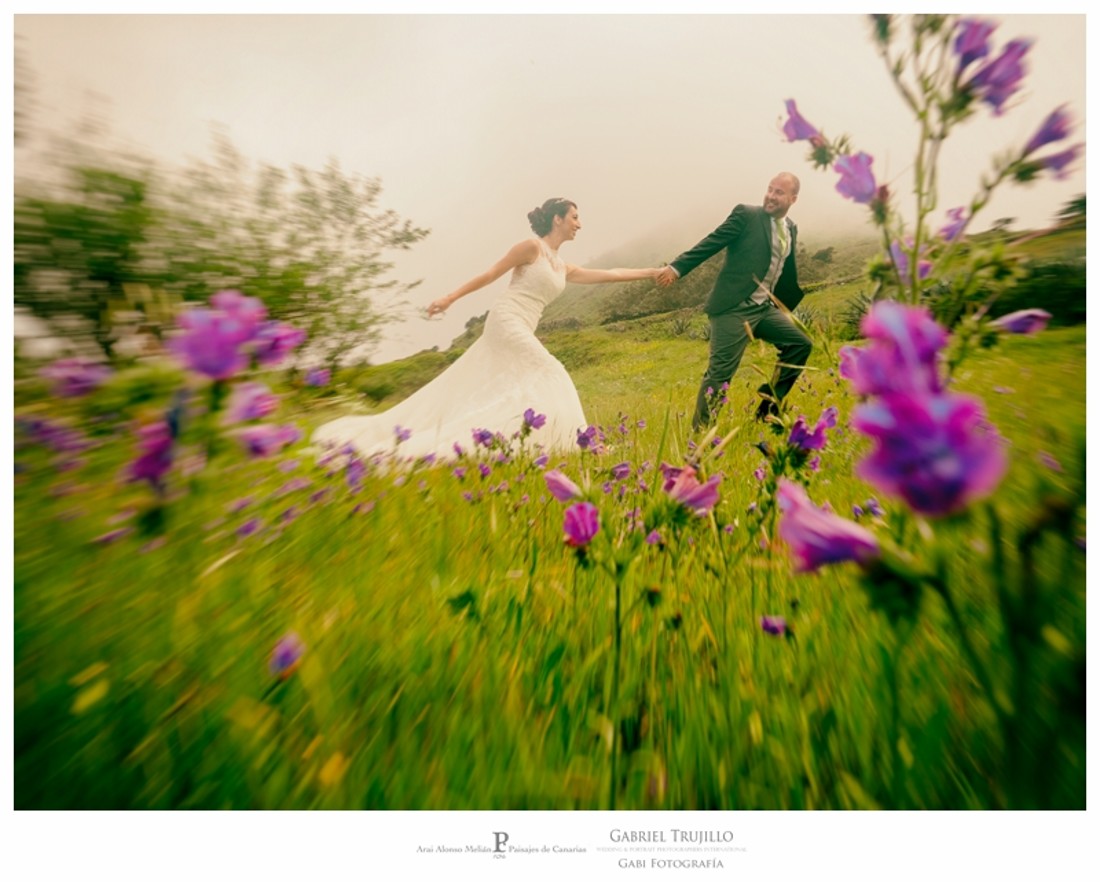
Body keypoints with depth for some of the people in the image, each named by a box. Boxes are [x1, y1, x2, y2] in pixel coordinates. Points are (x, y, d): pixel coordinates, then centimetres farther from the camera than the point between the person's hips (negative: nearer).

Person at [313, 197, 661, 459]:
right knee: (547, 378, -11)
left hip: (521, 330, 8)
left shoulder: (564, 269, 21)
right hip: (507, 321, -8)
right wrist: (451, 297, -2)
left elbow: (608, 274, 21)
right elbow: (491, 274, -2)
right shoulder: (531, 246, -2)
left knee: (475, 389, 7)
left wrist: (652, 272, 22)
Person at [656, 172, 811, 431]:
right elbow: (712, 243, -10)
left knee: (800, 344, 3)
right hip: (734, 308, -7)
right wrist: (677, 267, -21)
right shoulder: (746, 214, -2)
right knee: (720, 371, -9)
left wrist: (785, 306, 24)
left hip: (765, 308, 7)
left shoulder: (791, 229, 17)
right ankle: (700, 430, 3)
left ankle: (768, 407, 11)